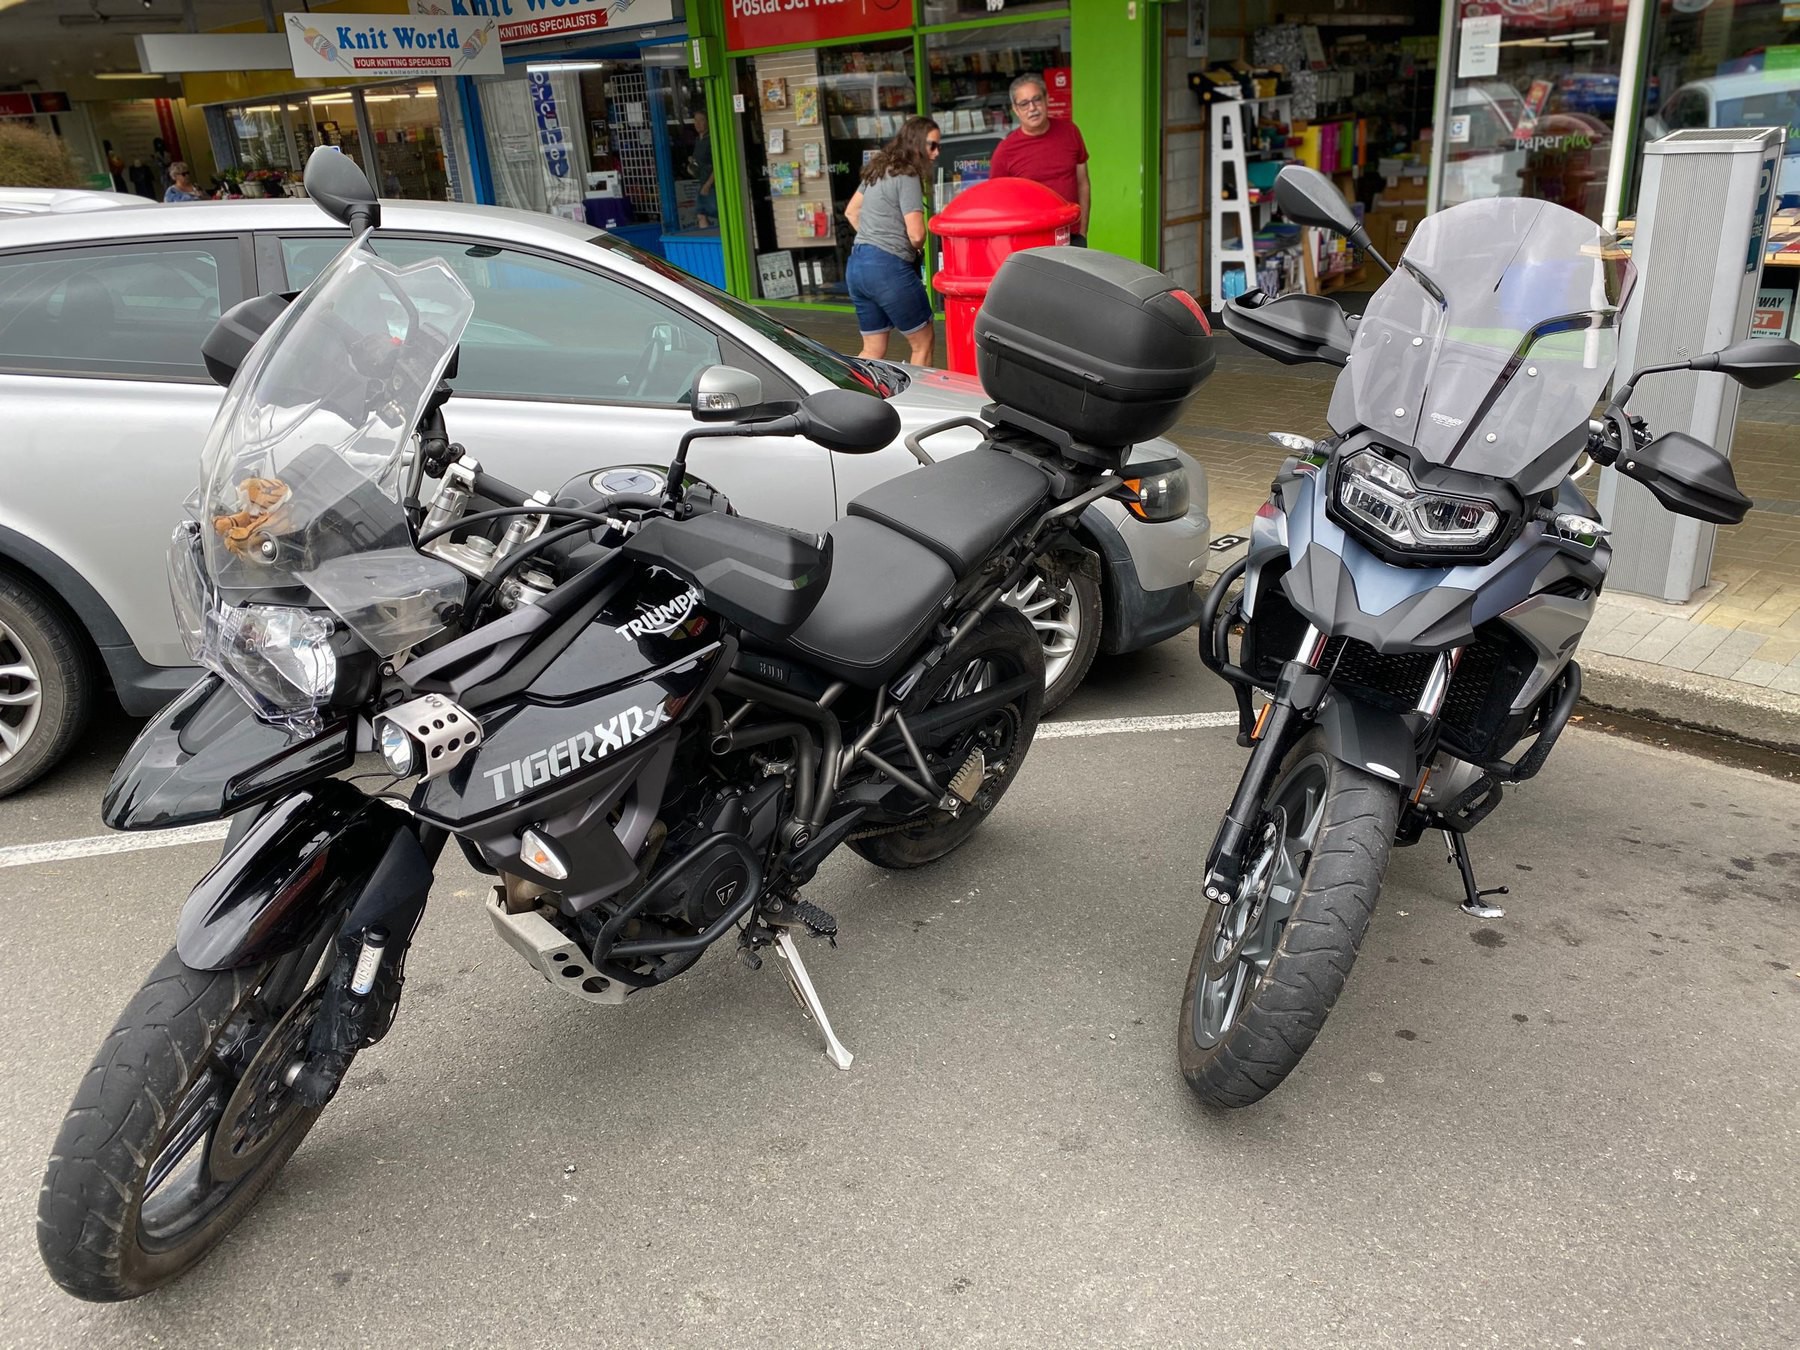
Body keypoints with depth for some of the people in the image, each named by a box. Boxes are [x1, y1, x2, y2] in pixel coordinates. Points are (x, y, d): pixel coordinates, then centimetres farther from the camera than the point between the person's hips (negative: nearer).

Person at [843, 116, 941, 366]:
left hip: (856, 264, 9)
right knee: (922, 343, 6)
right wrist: (914, 250, 6)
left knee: (873, 352, 14)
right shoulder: (907, 177, -10)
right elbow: (916, 235, -16)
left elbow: (851, 212, 28)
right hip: (888, 267, -9)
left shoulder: (879, 170, 16)